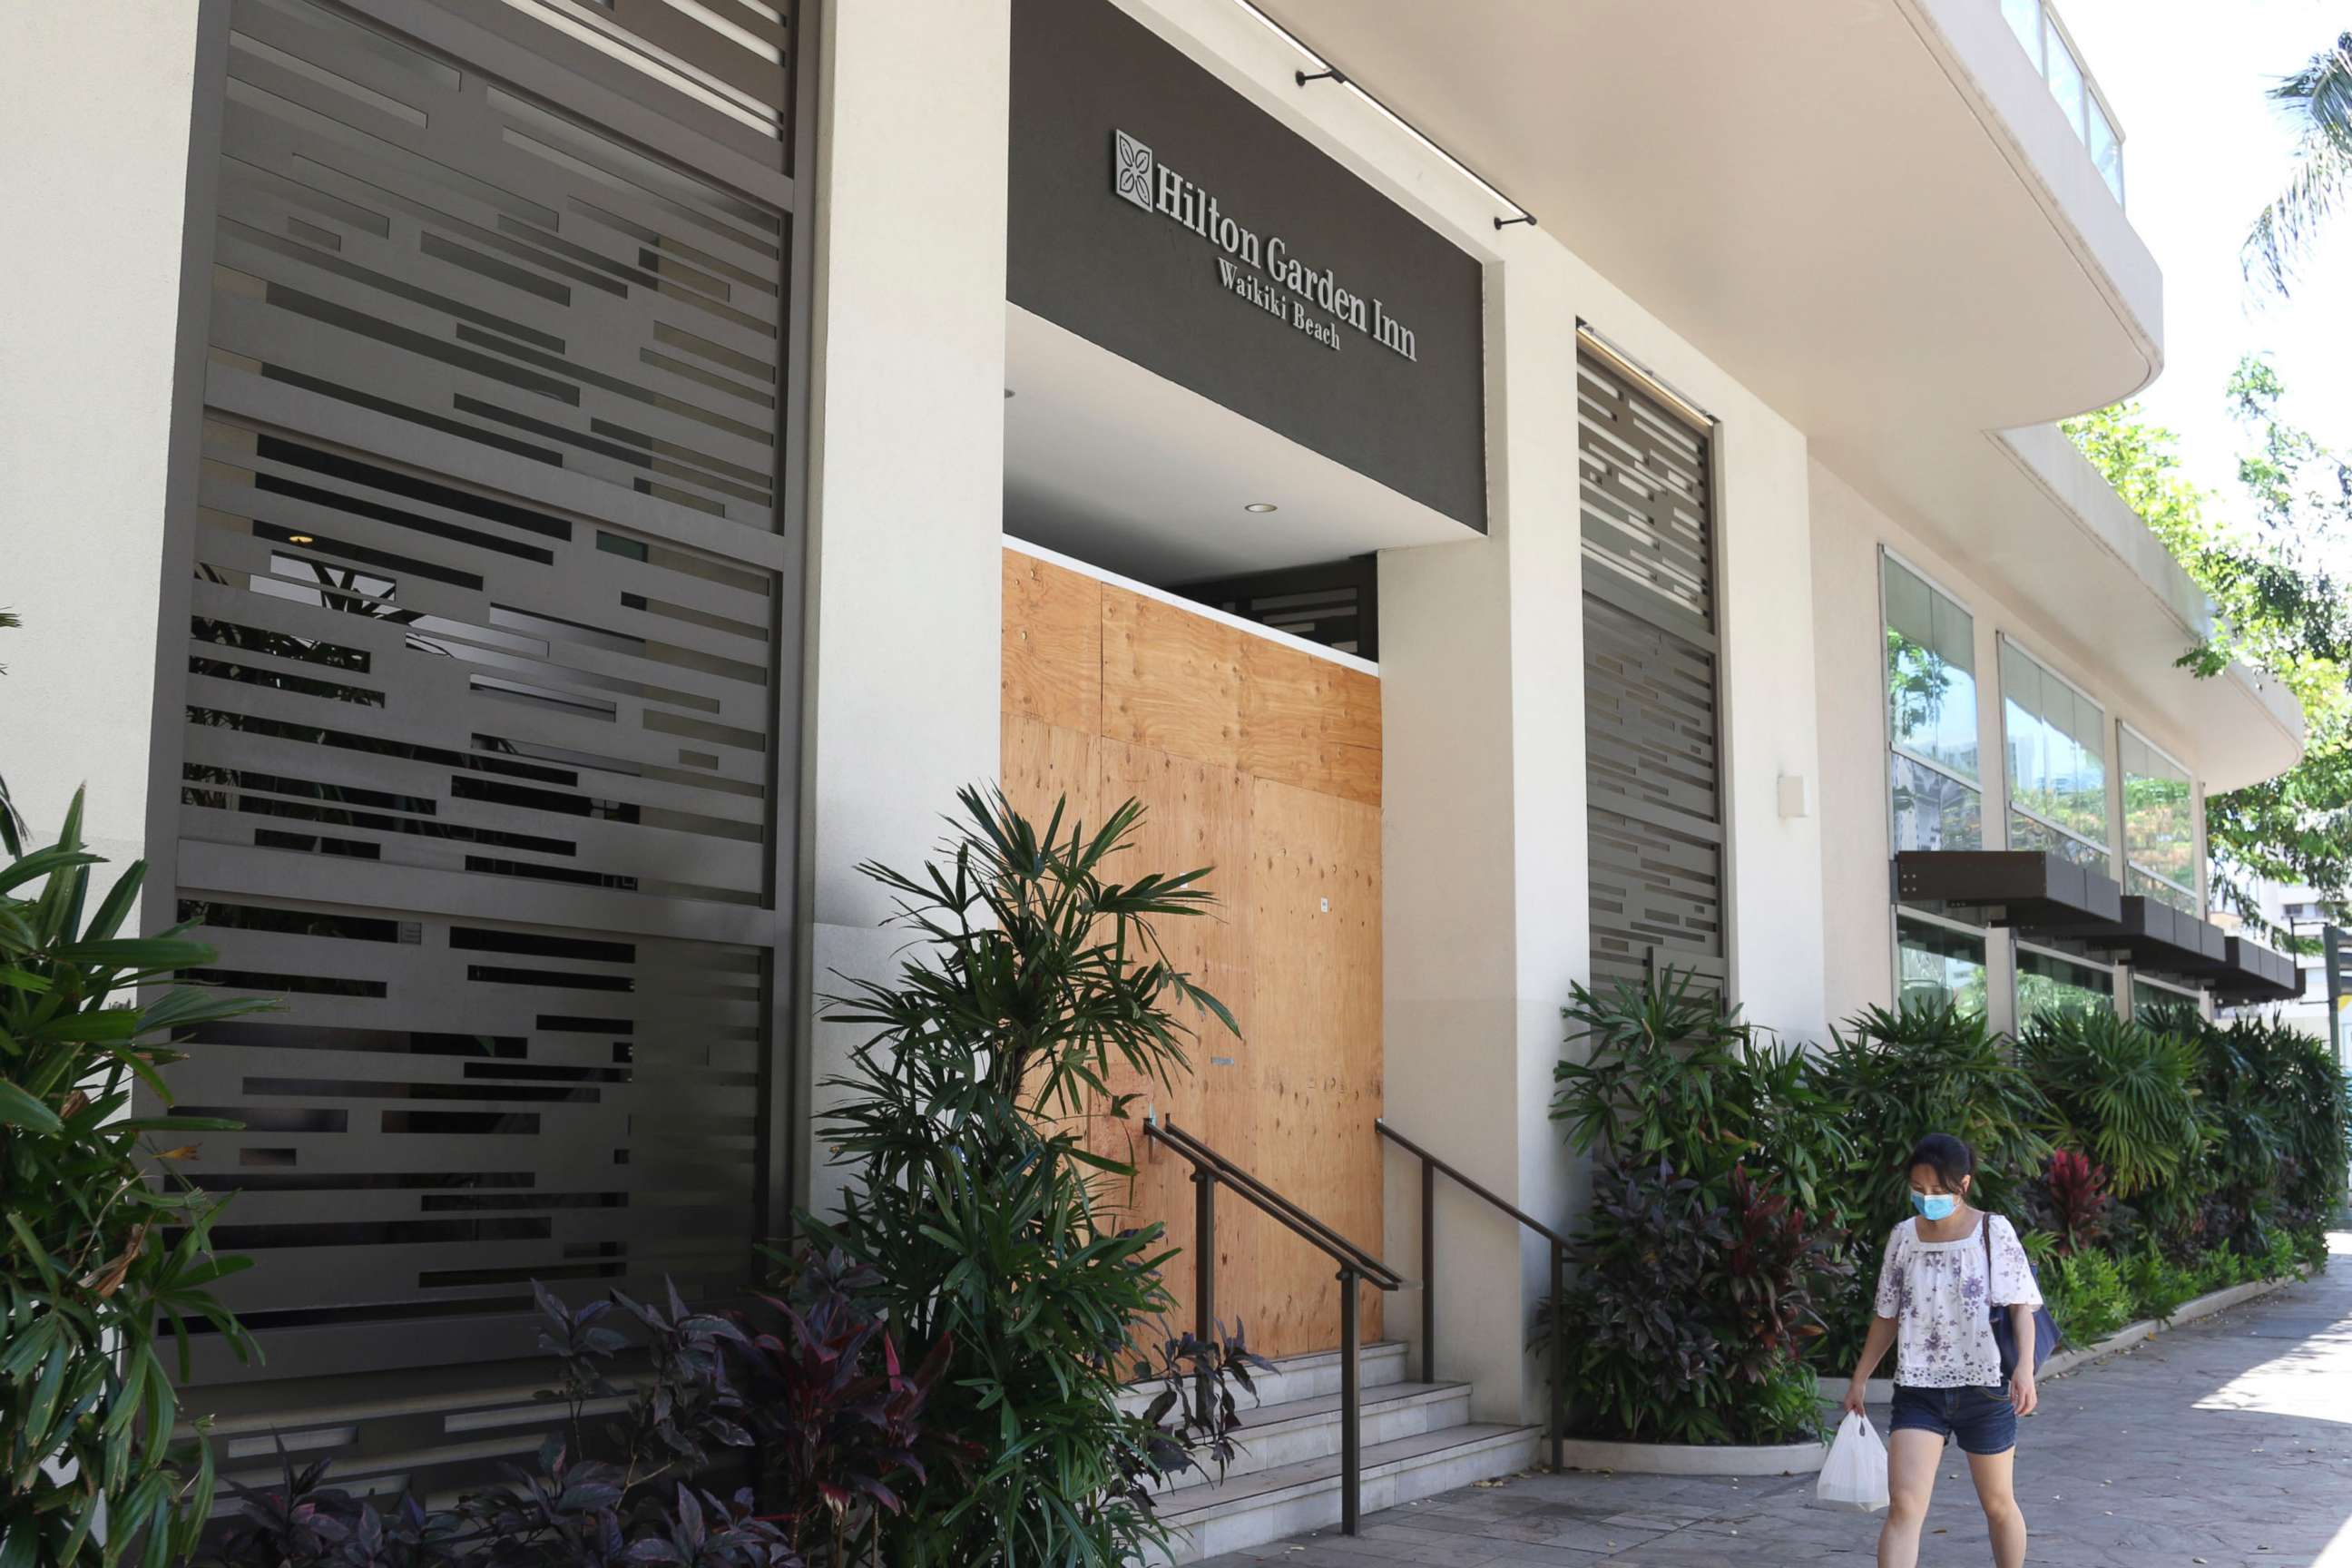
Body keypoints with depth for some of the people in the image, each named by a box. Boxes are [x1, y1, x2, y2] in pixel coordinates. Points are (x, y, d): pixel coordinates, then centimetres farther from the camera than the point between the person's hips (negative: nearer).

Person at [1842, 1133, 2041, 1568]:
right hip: (1918, 1389, 2)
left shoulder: (1993, 1231, -4)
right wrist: (1860, 1379, 14)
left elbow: (2021, 1306, -8)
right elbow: (1888, 1316, 13)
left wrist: (2025, 1368, -24)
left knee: (1998, 1504, 15)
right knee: (1903, 1507, -12)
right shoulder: (1904, 1237, 4)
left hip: (1983, 1387, -1)